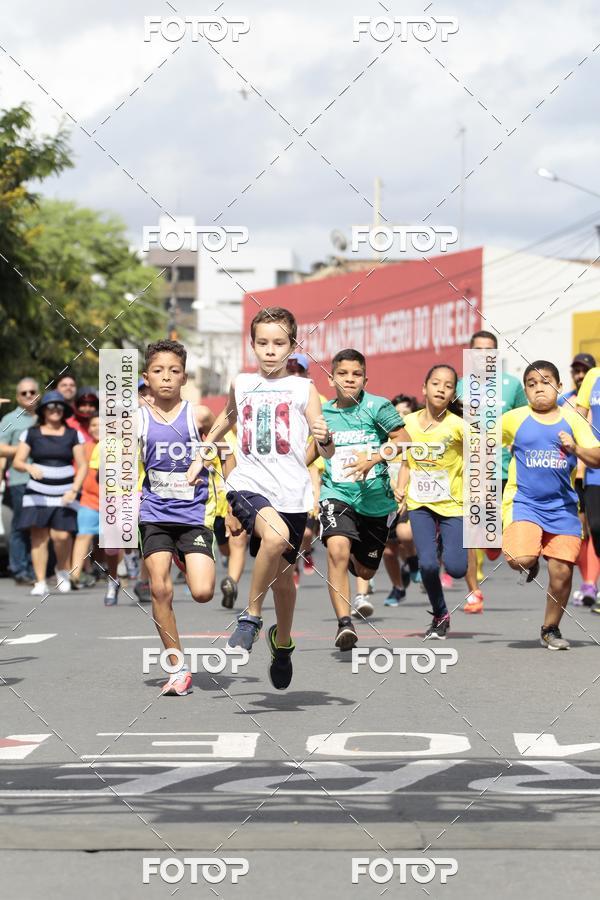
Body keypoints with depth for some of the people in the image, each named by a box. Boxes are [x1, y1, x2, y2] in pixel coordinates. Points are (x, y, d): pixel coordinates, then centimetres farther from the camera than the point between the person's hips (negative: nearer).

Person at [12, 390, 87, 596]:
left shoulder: (72, 435, 9)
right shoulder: (31, 434, 9)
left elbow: (83, 466, 6)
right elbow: (17, 461, 4)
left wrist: (74, 490, -7)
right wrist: (29, 467, -19)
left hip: (64, 494, -1)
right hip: (37, 494, 1)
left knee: (62, 535, -15)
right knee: (39, 537, -7)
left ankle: (62, 570, 13)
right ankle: (40, 582, -2)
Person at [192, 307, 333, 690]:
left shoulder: (303, 389, 1)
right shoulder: (241, 384, 8)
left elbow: (328, 453, -5)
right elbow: (228, 417, 31)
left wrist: (325, 438, -26)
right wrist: (201, 456, 29)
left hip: (292, 494, 0)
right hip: (248, 484, 0)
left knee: (283, 577, 11)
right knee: (275, 536, -33)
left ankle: (283, 641, 40)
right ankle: (251, 616, -14)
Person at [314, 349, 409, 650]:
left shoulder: (377, 406, -5)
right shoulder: (322, 414, 5)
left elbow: (404, 441, -9)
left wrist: (373, 458, -22)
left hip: (375, 498, 0)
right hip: (336, 494, 0)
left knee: (365, 570, 13)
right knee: (337, 550, -29)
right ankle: (344, 623, -30)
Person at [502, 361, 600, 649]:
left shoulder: (572, 419, 3)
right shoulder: (515, 419, 0)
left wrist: (576, 448, -17)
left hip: (562, 506, 2)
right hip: (524, 503, -2)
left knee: (562, 572, -1)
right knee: (520, 559, -25)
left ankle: (550, 629, 21)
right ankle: (531, 564, 14)